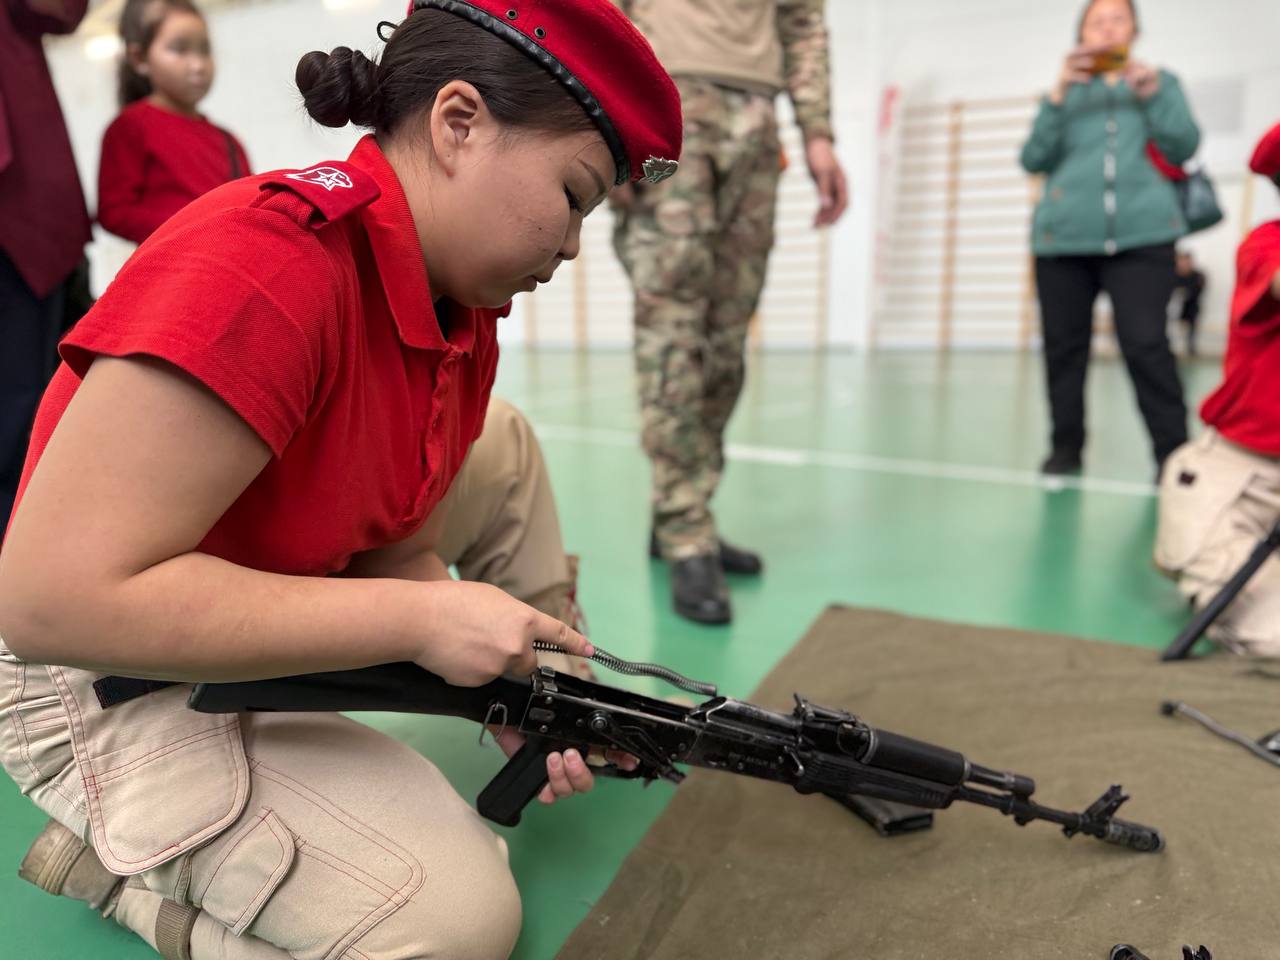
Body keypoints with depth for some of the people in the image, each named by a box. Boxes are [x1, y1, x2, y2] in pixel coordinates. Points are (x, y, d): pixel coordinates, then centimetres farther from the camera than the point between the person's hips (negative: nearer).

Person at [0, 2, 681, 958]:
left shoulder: (466, 316, -5)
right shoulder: (265, 264, -32)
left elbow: (398, 549, 0)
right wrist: (425, 618, -31)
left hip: (268, 627, 8)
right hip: (112, 678, -8)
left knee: (501, 445, 9)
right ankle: (115, 857, 3)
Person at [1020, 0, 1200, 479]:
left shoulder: (1160, 81, 18)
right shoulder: (1067, 91, 19)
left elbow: (1184, 147, 4)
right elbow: (1033, 159, 3)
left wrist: (1151, 92, -7)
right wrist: (1058, 95, -7)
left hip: (1140, 233, -2)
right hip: (1063, 236, 2)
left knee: (1146, 344, -14)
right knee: (1063, 345, 3)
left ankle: (1173, 454, -8)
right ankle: (1065, 448, 14)